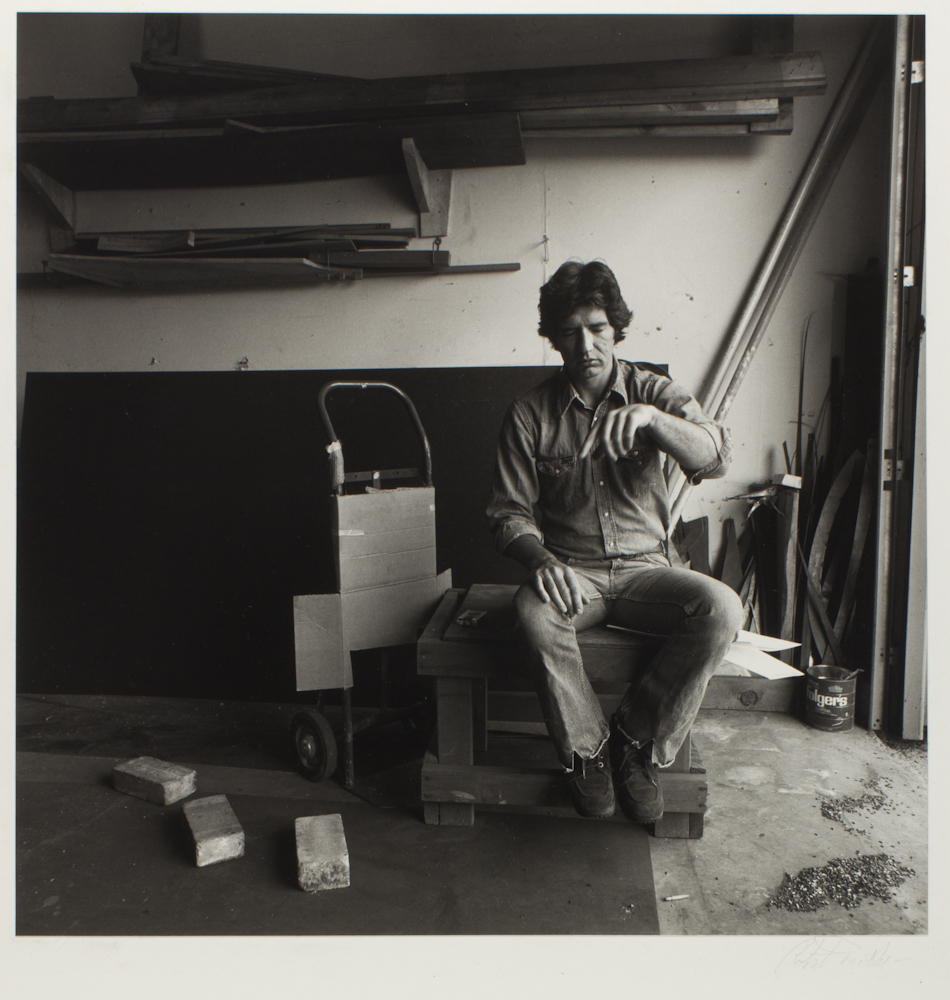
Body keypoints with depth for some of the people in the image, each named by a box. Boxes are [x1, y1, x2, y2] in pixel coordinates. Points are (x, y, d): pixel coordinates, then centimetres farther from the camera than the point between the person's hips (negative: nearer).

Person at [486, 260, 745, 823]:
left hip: (644, 567, 1)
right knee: (535, 613, -35)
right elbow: (511, 512, 1)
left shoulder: (654, 392, 2)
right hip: (570, 571, -1)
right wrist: (541, 559, -21)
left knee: (723, 609, -27)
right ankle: (588, 749, -9)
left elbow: (716, 460, -15)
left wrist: (651, 418, -34)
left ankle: (638, 741, -7)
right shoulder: (530, 415, 1)